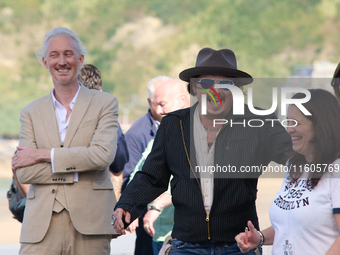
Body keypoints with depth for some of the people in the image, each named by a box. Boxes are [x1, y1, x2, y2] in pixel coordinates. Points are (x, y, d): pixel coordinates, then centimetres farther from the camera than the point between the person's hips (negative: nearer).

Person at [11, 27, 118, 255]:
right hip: (42, 225, 1)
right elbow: (24, 172, 2)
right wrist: (75, 168, -8)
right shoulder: (31, 112, 14)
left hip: (89, 223, -1)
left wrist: (44, 155, -7)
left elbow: (103, 155, -9)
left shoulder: (105, 103, 8)